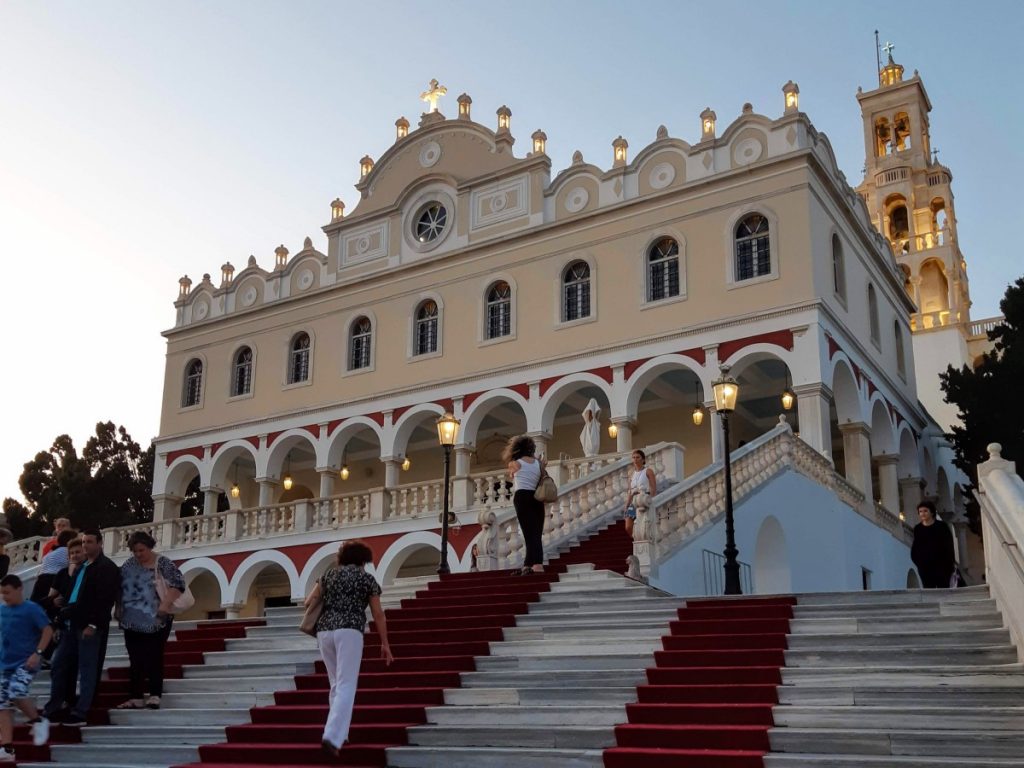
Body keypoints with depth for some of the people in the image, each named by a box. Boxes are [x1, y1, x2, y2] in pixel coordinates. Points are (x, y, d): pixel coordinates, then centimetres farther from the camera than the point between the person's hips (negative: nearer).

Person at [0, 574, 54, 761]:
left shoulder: (31, 609, -10)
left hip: (26, 663, -6)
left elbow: (48, 630, -12)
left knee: (16, 694, -24)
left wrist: (38, 653, -20)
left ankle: (38, 721, 4)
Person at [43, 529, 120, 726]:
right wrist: (63, 617, 15)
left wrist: (93, 625, -21)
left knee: (87, 670, -1)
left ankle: (80, 713, 4)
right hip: (72, 625, 9)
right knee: (59, 665, 12)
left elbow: (105, 600, -17)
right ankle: (53, 708, 22)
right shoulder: (82, 566, 18)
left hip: (90, 627, -9)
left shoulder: (107, 568, -9)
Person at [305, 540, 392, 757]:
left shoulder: (328, 575, 18)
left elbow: (308, 603, 14)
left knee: (337, 684, 19)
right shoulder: (367, 579, 10)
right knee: (346, 686, -9)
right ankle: (332, 736, -24)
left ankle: (339, 733, 20)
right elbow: (378, 615, 9)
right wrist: (385, 644, 14)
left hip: (324, 632, 5)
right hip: (349, 631, -4)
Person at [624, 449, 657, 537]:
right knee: (628, 528, -8)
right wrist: (626, 506, 9)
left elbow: (653, 488, -5)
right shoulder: (632, 475, 19)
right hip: (634, 502, 5)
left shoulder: (648, 471, 4)